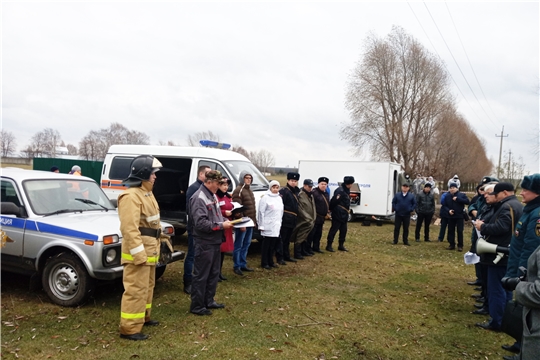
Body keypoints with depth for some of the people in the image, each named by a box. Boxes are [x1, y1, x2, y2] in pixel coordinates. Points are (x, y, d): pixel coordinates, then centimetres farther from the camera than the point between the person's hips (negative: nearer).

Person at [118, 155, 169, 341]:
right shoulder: (131, 196, -20)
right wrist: (138, 253, -27)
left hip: (149, 249, 11)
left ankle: (143, 317, 37)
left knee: (147, 286, 22)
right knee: (136, 289, -5)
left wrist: (160, 239, 22)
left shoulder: (147, 193, 14)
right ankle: (129, 328, 3)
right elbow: (129, 228, -26)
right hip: (138, 251, -11)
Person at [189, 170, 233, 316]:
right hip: (204, 243, -10)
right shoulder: (199, 198, -19)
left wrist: (224, 220, 3)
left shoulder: (212, 196, 11)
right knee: (201, 276, 2)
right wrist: (221, 226, -19)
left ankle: (209, 301, 32)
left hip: (215, 241, 10)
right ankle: (197, 306, 14)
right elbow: (201, 223, -25)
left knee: (214, 274, 18)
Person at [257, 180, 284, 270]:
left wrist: (280, 223, 14)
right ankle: (264, 263, 7)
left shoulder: (279, 198, 14)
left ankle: (270, 262, 20)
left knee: (273, 245, 11)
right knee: (266, 245, -1)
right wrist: (261, 225, -13)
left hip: (276, 226, 7)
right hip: (268, 226, -6)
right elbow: (261, 212, -10)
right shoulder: (265, 198, -8)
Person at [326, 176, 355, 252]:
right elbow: (333, 201, -21)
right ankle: (329, 245, 6)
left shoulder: (347, 190, 12)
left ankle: (341, 245, 24)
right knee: (334, 230, -2)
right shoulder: (340, 191, -20)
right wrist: (331, 209, -11)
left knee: (343, 230, 13)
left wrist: (347, 210, 14)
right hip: (338, 214, -9)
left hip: (344, 215, 10)